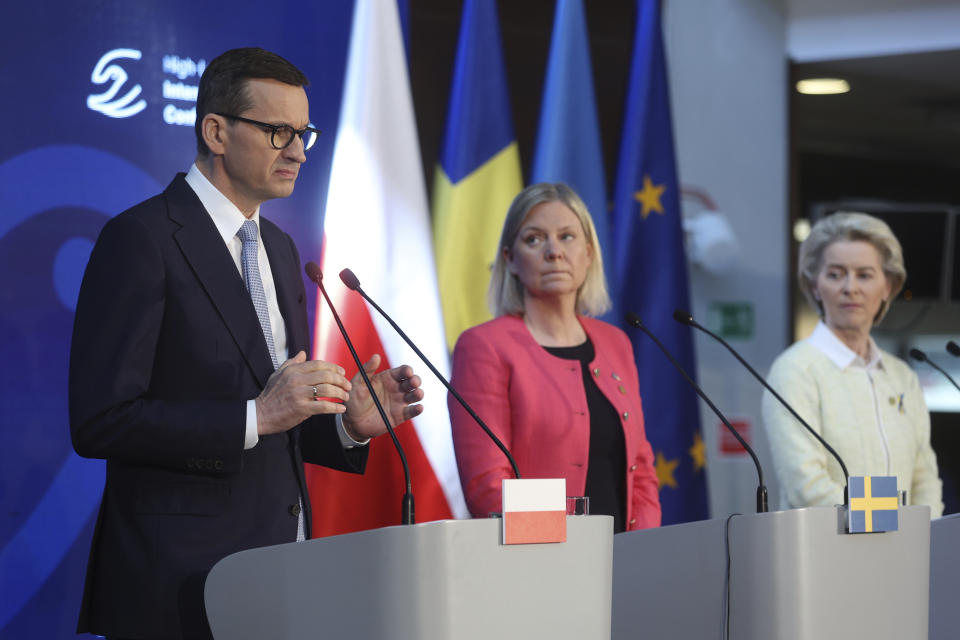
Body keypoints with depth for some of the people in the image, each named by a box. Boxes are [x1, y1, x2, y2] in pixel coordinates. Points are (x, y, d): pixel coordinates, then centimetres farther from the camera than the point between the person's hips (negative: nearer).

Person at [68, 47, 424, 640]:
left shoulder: (279, 248, 17)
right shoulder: (141, 239, -9)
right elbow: (99, 422, -17)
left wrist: (348, 424, 3)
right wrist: (255, 416, -22)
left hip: (281, 565, 7)